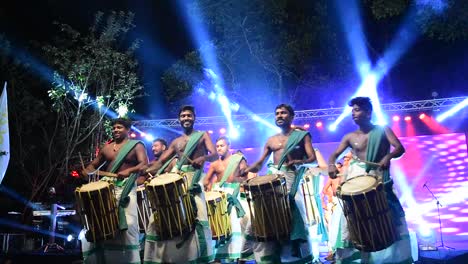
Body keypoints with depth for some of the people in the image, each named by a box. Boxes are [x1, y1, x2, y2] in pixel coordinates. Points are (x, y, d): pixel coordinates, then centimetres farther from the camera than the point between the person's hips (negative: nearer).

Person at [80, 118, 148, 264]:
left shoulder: (137, 145, 3)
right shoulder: (106, 148, 18)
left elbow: (144, 164, -11)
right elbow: (94, 165, 23)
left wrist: (129, 171, -29)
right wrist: (86, 171, -1)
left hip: (125, 187, -5)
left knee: (126, 224, -14)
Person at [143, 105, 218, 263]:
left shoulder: (203, 136, 12)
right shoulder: (176, 142, 23)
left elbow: (215, 155, -3)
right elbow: (161, 162, 17)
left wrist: (203, 158, -26)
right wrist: (148, 170, -5)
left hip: (193, 178, -5)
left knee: (198, 215, -21)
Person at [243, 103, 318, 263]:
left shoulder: (302, 135, 9)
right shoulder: (271, 140, 20)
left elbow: (313, 158, -1)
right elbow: (259, 163, 18)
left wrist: (299, 161, -22)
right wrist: (246, 170, -2)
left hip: (291, 177, -4)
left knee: (293, 214, -8)